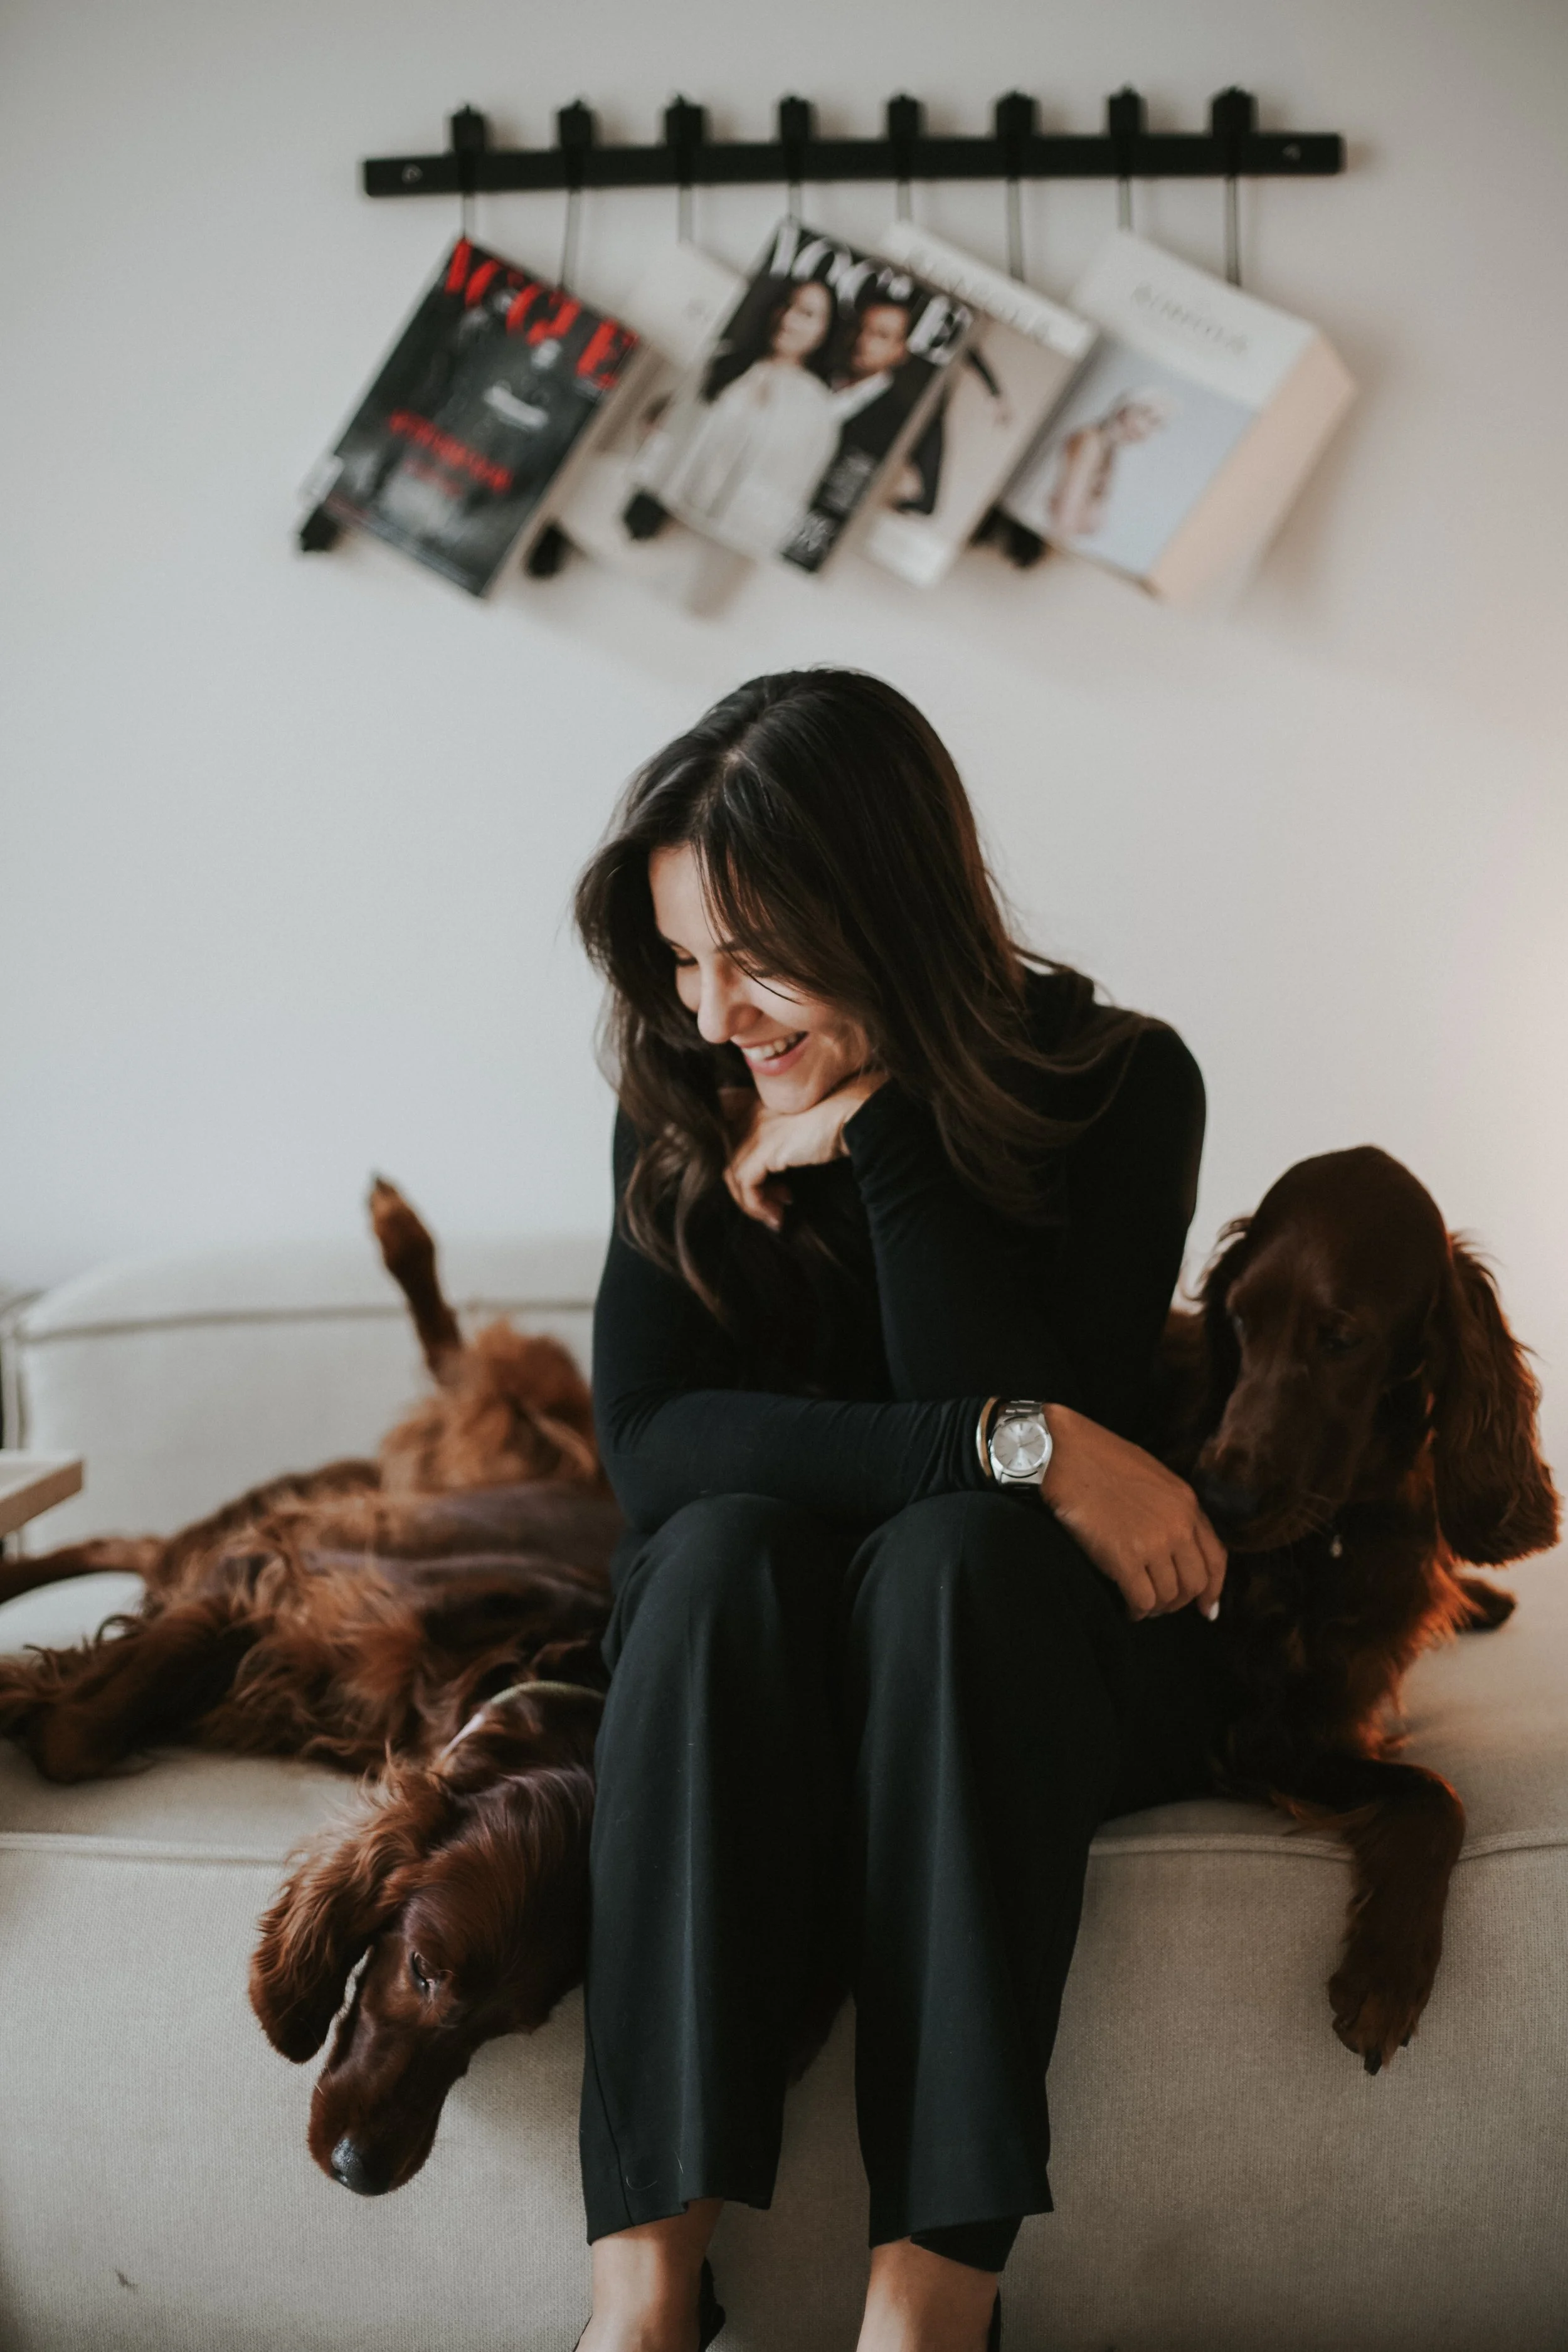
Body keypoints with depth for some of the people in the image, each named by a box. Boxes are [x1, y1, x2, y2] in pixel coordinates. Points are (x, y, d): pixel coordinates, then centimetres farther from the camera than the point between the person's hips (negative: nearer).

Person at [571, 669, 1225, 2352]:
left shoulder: (1121, 1085, -9)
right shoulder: (686, 1106, -1)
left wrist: (886, 1127, -23)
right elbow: (646, 1438, -14)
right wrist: (1017, 1445, -24)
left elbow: (1048, 1411, -20)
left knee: (952, 1543, -35)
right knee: (728, 1541, -32)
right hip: (742, 1658, 2)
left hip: (1039, 1647, -2)